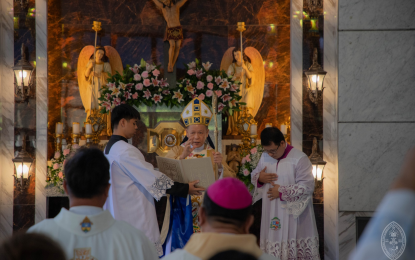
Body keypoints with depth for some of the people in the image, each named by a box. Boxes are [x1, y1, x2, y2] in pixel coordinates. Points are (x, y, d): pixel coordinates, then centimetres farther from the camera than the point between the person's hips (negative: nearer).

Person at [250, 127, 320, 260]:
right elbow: (254, 175, 17)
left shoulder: (299, 158, -12)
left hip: (293, 215, -5)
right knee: (272, 249, 5)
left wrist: (281, 192, -17)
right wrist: (259, 178, -7)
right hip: (271, 214, 5)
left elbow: (307, 186, -16)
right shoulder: (265, 157, 6)